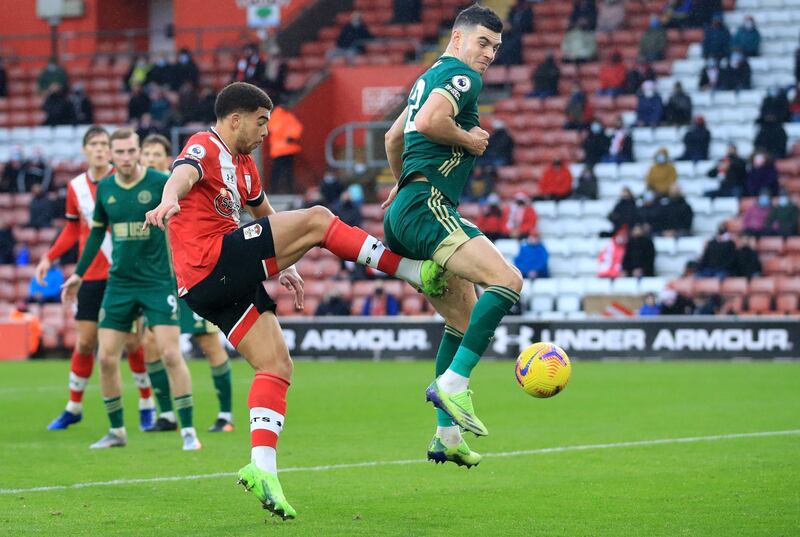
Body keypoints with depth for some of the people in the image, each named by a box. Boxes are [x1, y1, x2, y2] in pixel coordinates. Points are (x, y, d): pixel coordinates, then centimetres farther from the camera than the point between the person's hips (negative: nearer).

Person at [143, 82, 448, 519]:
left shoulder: (243, 164, 25)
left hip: (230, 282, 10)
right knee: (316, 219, -15)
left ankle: (262, 467, -9)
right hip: (212, 266, -10)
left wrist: (284, 266, 29)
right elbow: (183, 175, -30)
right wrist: (169, 200, -53)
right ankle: (417, 272, -11)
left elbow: (266, 216, 40)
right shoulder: (205, 148, -6)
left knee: (277, 366, 1)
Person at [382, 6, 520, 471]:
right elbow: (427, 121, -23)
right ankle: (453, 383, -26)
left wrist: (403, 183, 49)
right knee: (507, 280, -23)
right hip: (428, 207, -11)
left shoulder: (432, 77, 26)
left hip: (405, 211, 11)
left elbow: (393, 137, 37)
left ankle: (447, 434, 12)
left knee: (465, 320, 14)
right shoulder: (463, 76, -5)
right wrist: (469, 140, -8)